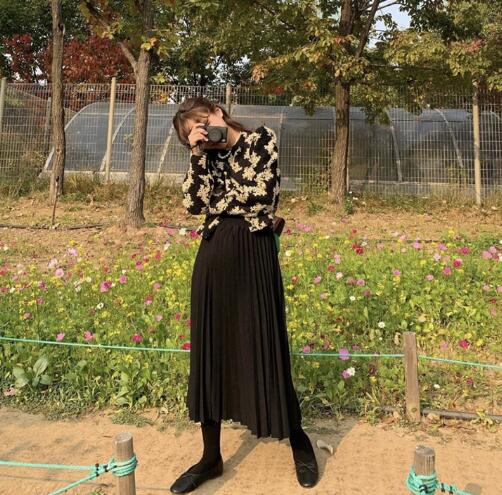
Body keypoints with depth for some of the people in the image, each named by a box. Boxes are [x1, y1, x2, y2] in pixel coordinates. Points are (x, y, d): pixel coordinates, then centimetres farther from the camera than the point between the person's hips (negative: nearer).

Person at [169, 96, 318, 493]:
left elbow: (262, 192, -11)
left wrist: (221, 203, 1)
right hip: (213, 258, 5)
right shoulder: (209, 157, 14)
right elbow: (194, 204, 1)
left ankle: (298, 442, 24)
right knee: (210, 351, 7)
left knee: (262, 348, 1)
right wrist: (198, 156, -2)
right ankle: (211, 456, 21)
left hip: (252, 253, -5)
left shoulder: (262, 139, 2)